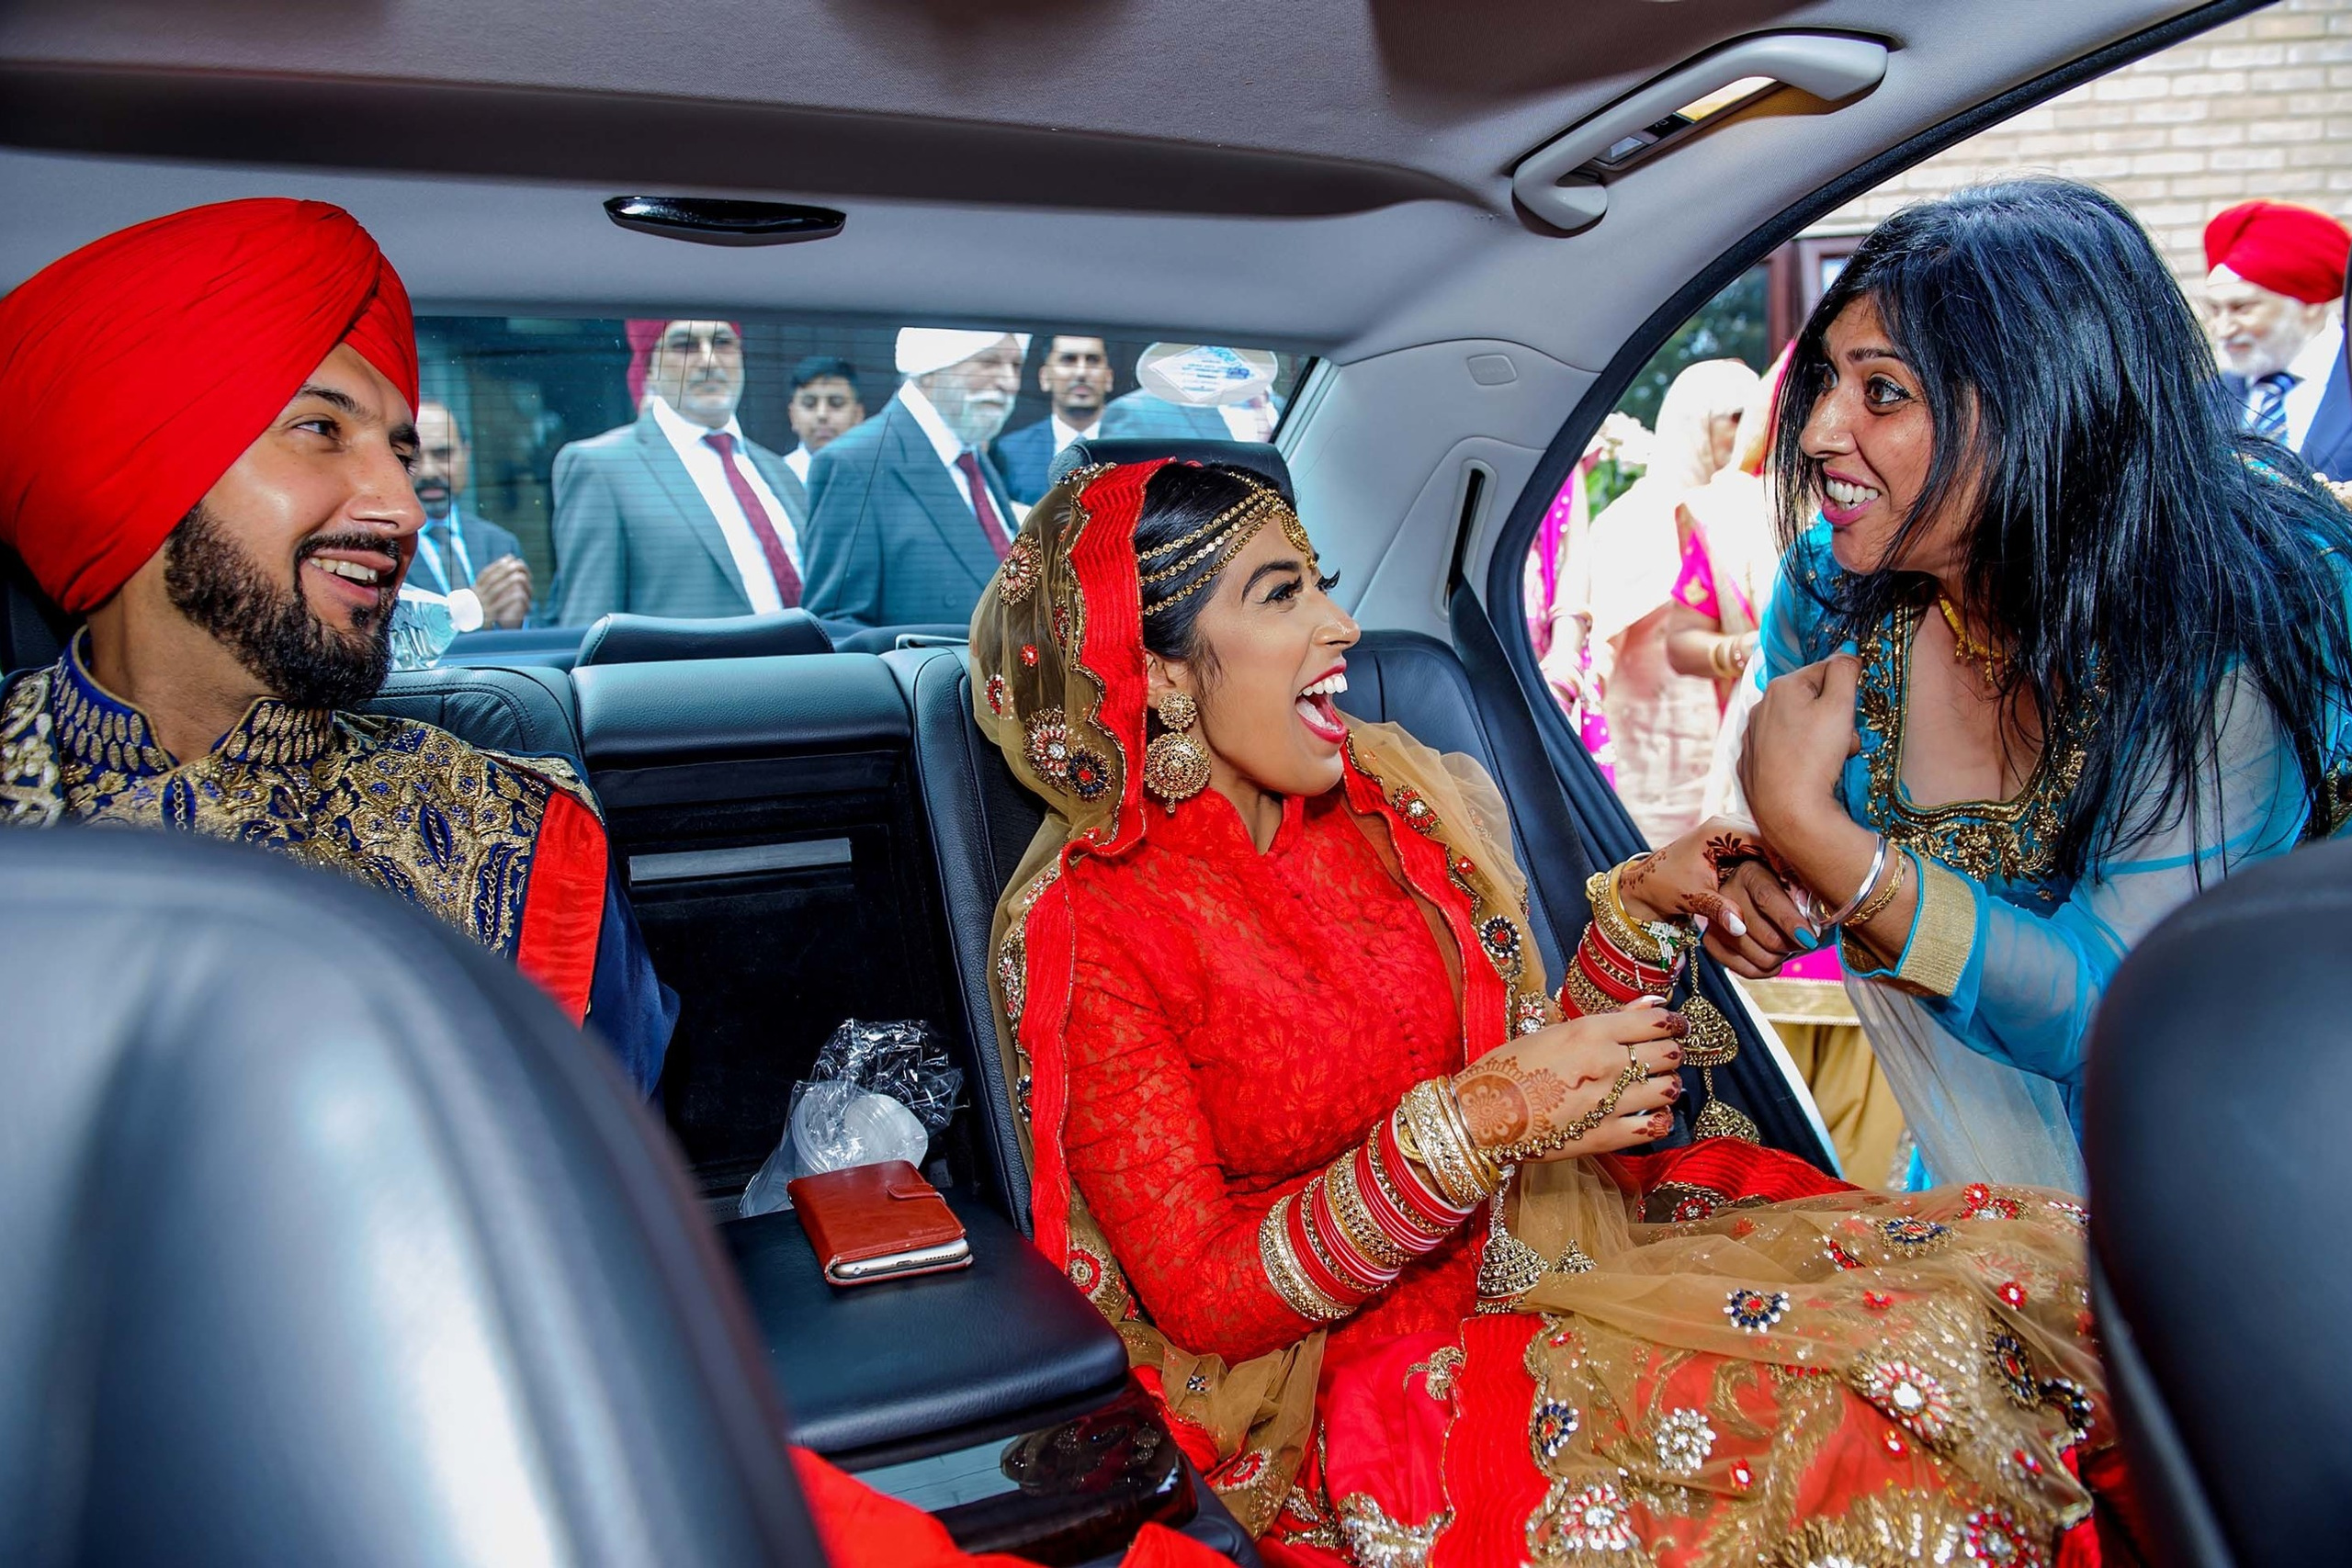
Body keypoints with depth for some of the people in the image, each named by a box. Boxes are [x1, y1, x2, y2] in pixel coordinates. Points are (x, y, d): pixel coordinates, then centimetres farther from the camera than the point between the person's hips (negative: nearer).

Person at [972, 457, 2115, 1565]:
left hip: (1550, 1253, 6)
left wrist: (1647, 909, -6)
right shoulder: (1082, 932, -13)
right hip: (1354, 1380, -6)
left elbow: (1539, 1079, 10)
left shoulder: (1396, 802, 3)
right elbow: (1205, 1298, -13)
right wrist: (1472, 1123, -23)